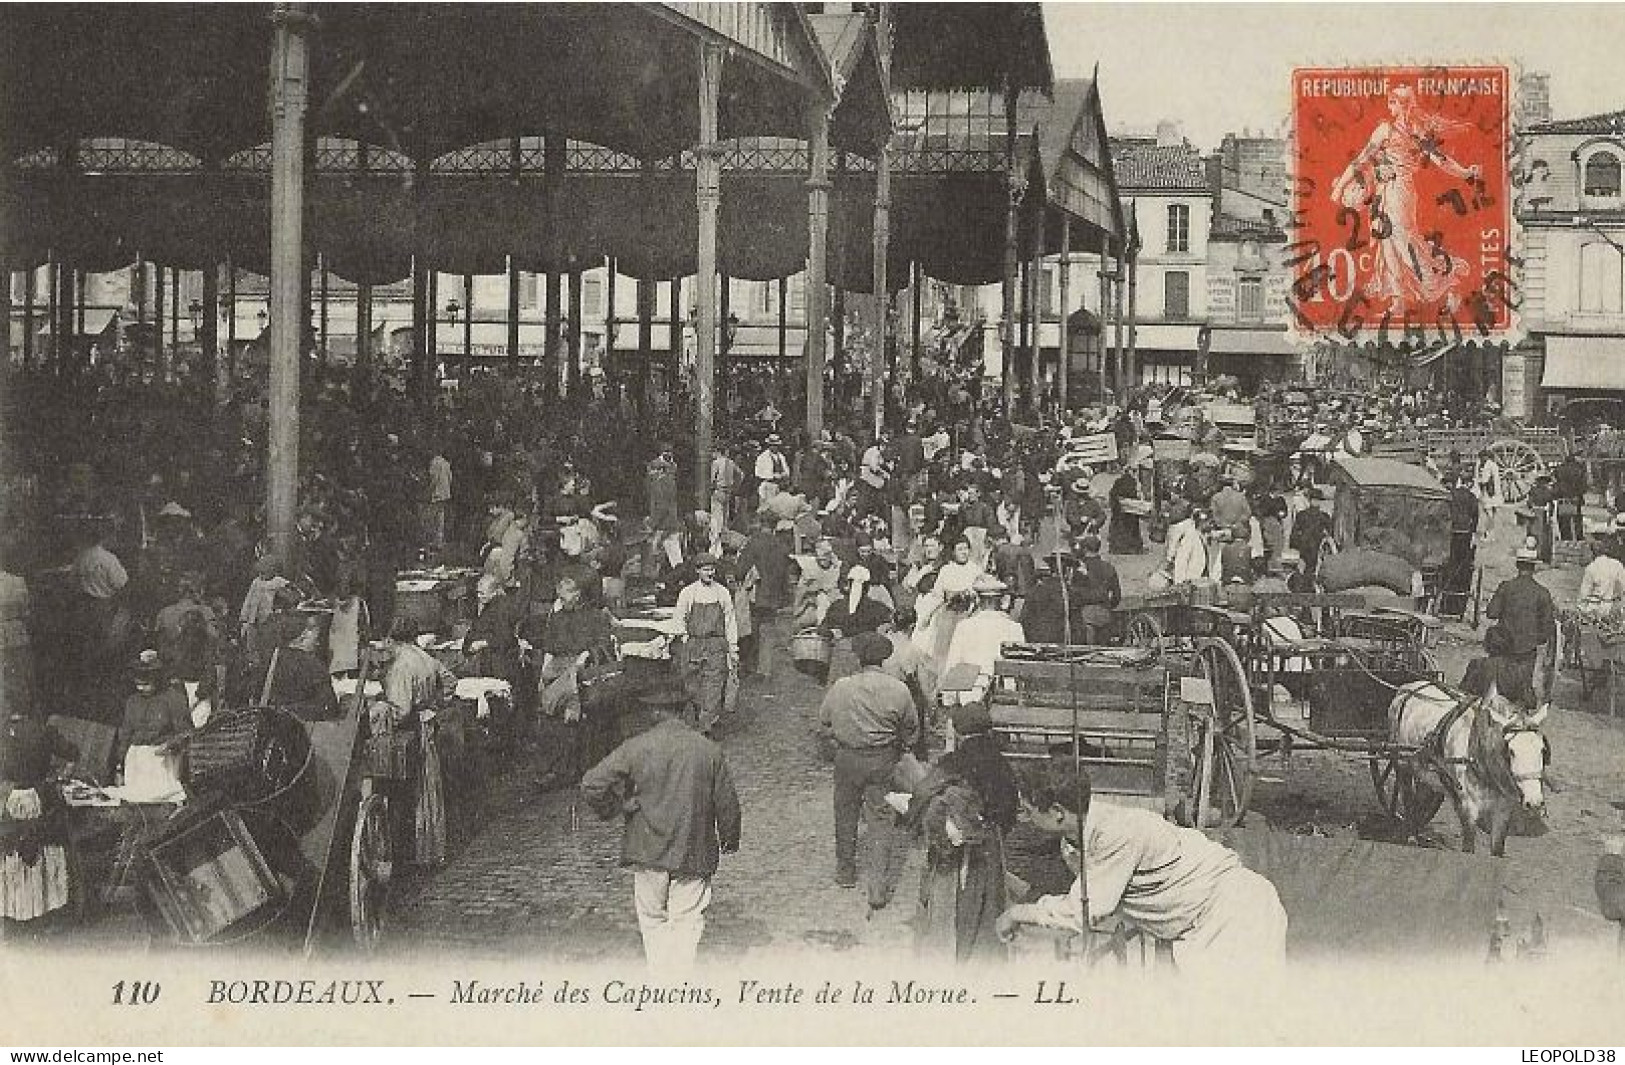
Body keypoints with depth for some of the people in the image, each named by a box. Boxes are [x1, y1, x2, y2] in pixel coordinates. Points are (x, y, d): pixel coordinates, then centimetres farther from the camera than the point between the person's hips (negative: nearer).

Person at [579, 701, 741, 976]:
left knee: (653, 921, 14)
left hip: (648, 851, 0)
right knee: (686, 922, 5)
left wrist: (613, 810, 7)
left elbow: (592, 785, -10)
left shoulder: (635, 747, -5)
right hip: (693, 853, 0)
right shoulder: (710, 750, -1)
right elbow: (727, 803, 4)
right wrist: (729, 840, 20)